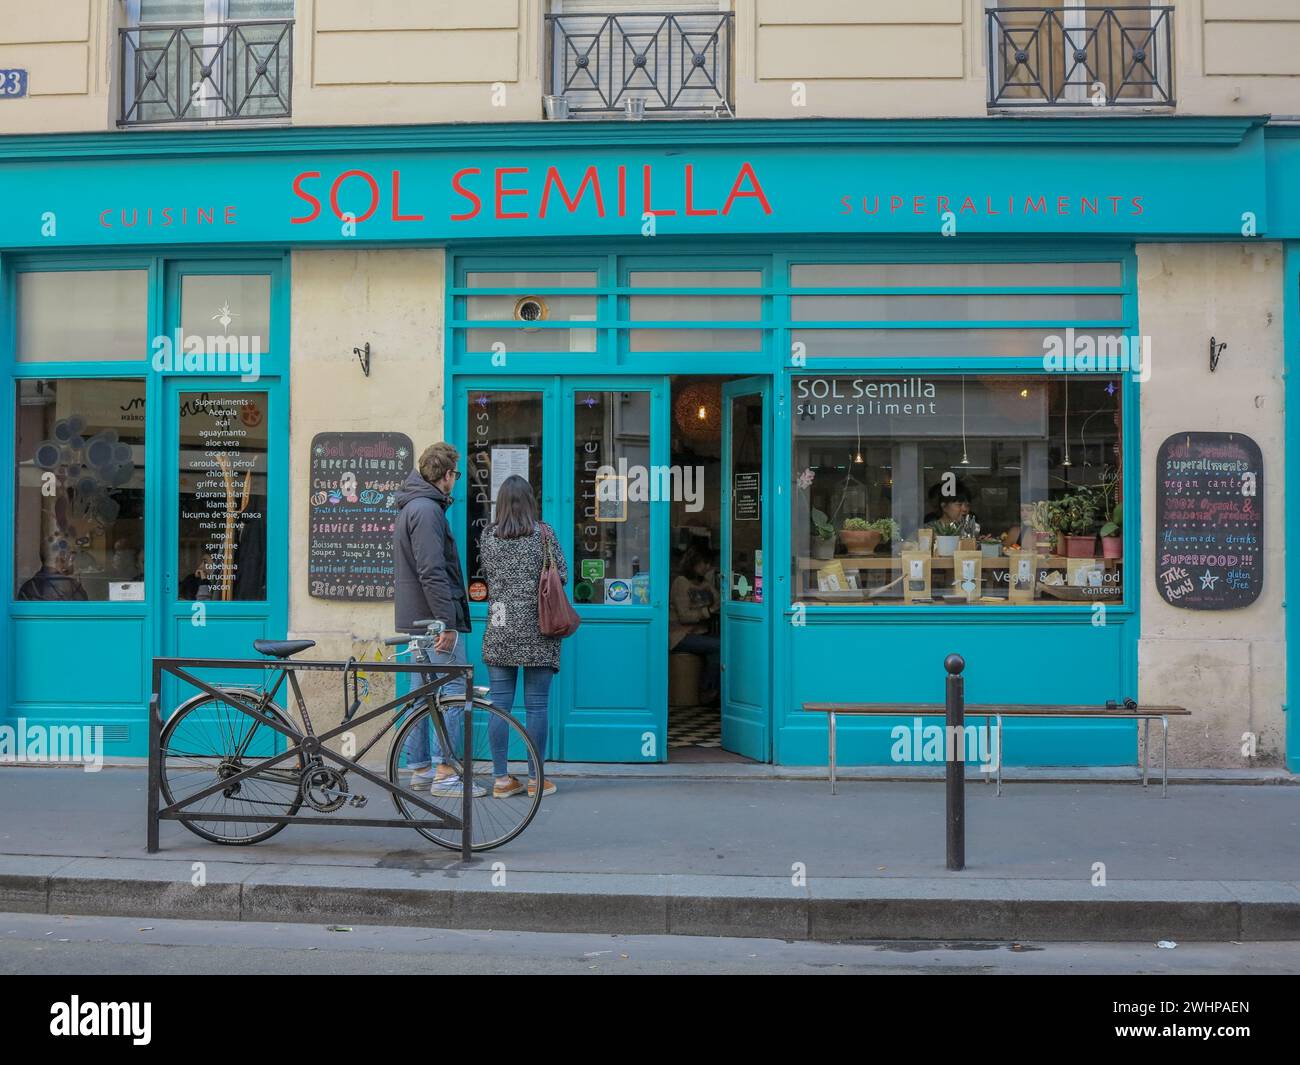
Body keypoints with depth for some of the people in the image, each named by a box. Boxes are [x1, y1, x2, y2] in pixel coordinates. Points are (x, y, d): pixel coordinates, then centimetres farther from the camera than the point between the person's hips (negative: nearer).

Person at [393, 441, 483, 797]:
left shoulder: (411, 507, 18)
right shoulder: (426, 510, -15)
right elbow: (432, 573, -22)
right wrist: (448, 623, -22)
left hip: (416, 620, 10)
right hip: (433, 618, -10)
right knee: (454, 692, -6)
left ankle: (420, 769, 19)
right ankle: (445, 773, -5)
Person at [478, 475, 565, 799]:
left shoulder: (487, 536, 4)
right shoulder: (543, 533, -4)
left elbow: (487, 576, 14)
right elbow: (562, 576, 2)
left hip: (499, 631, 3)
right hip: (537, 631, -2)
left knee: (499, 705, 6)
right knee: (536, 706, 3)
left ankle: (501, 779, 10)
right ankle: (536, 779, 9)